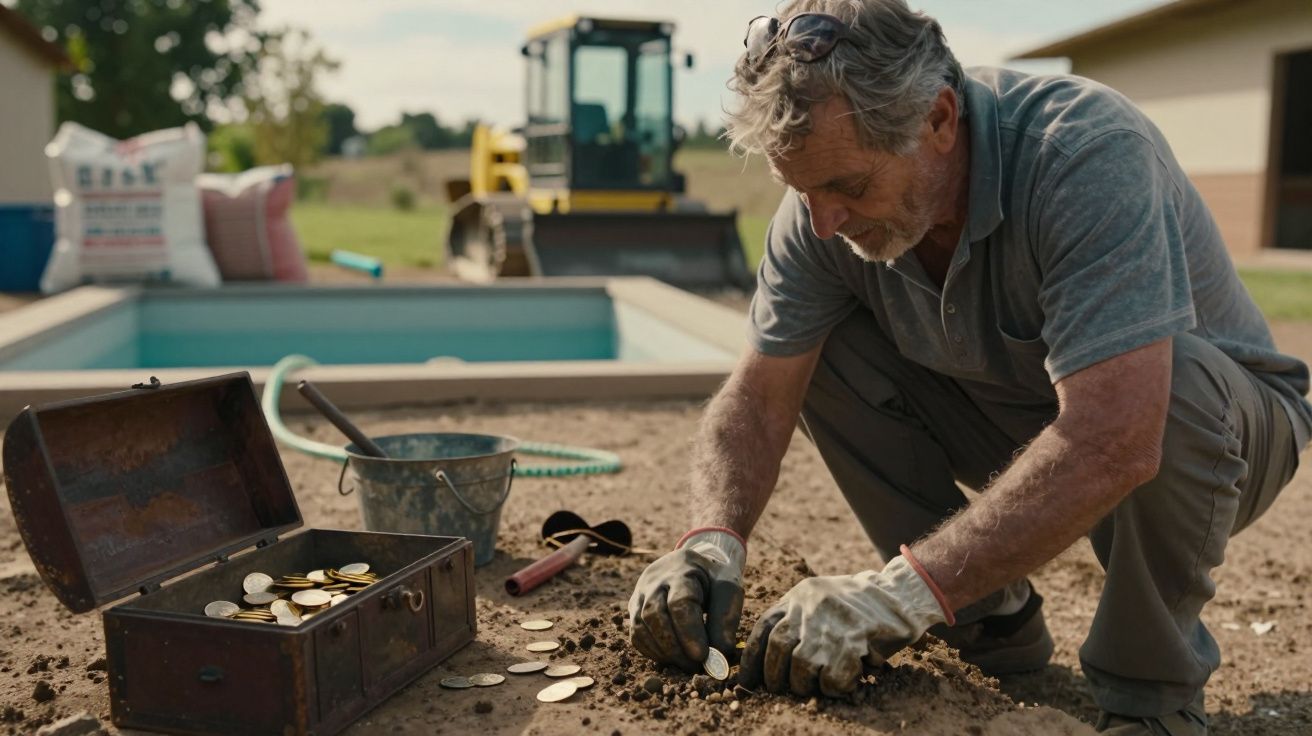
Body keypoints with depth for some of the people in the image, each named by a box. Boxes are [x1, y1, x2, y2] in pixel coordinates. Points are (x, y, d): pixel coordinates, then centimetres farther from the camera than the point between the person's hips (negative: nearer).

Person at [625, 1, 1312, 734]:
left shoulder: (1087, 151, -35)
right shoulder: (824, 207, -17)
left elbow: (1115, 442, -44)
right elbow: (758, 398, -14)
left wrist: (908, 590, -45)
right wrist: (714, 538, -33)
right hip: (1021, 428, 5)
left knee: (1181, 379, -37)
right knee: (816, 350, -13)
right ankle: (994, 627, 1)